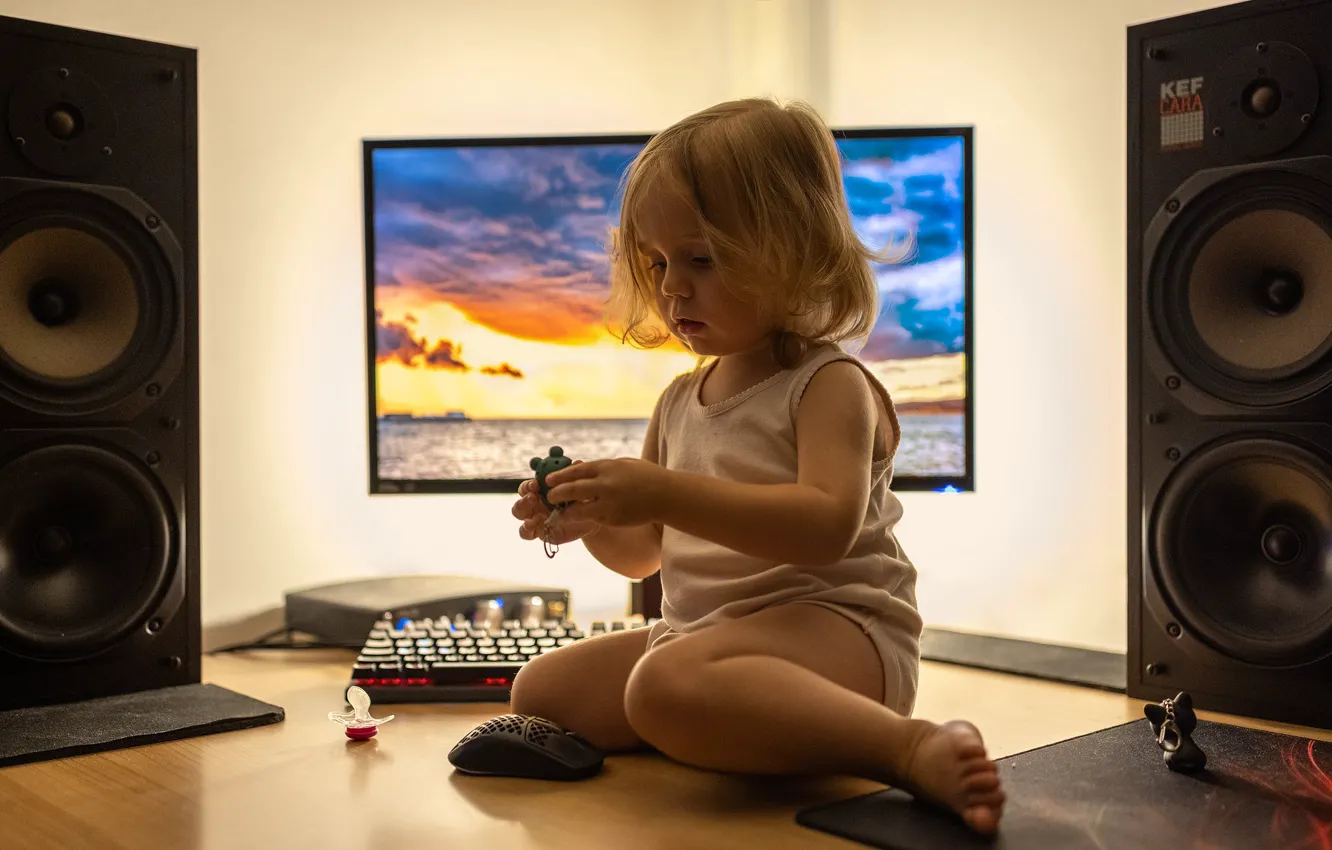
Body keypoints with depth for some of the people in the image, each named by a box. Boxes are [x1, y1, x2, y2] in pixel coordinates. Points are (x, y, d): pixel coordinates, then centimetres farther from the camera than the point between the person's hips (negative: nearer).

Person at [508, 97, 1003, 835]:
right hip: (702, 631, 9)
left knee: (670, 682, -37)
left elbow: (827, 525, -26)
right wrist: (591, 520, -3)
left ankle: (914, 747, -35)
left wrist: (665, 493, -32)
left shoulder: (829, 385, -8)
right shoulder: (679, 401, 15)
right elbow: (646, 555, 20)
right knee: (541, 687, 2)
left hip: (834, 628, -8)